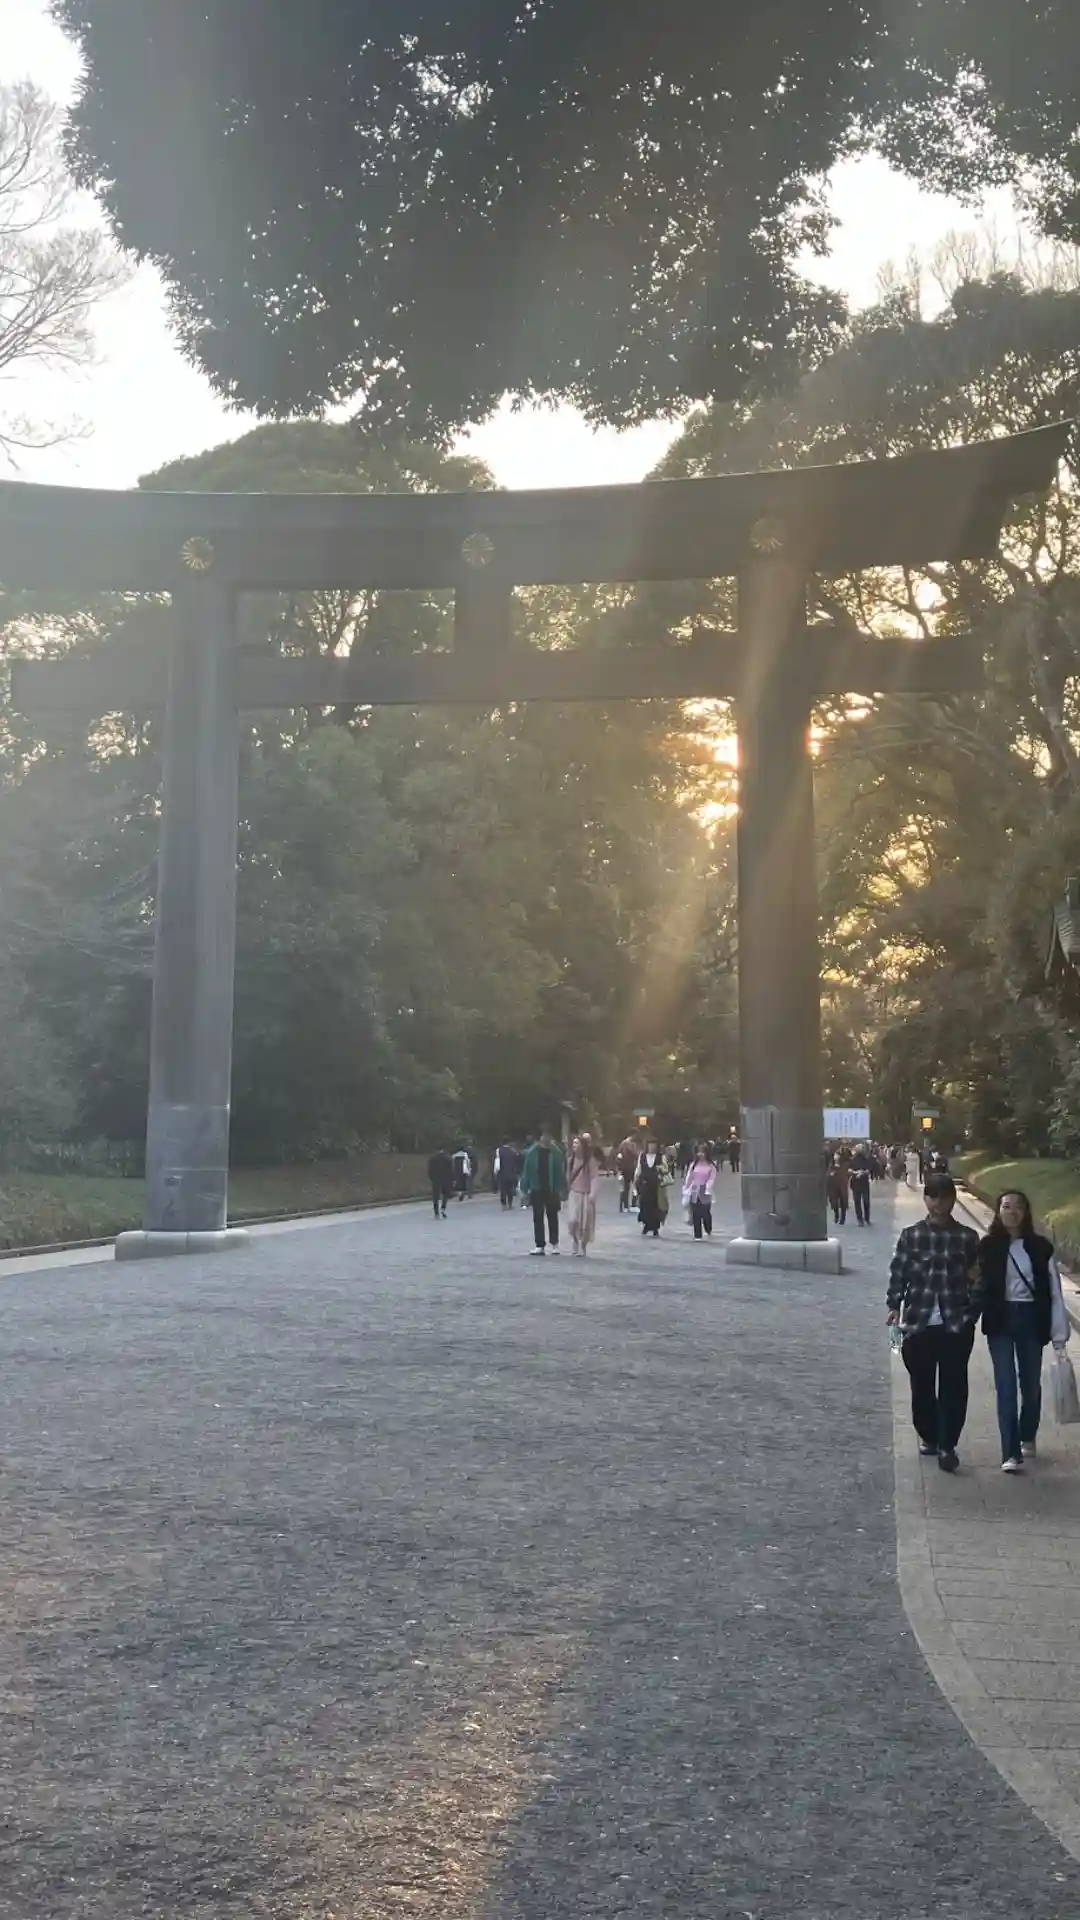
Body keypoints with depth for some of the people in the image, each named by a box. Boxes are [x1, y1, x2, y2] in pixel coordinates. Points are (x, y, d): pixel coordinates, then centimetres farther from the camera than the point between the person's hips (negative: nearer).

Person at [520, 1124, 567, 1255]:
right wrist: (525, 1189, -4)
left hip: (552, 1190, -1)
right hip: (537, 1190, 1)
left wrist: (562, 1190, -9)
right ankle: (539, 1245, 9)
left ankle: (554, 1244, 24)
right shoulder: (533, 1152, -4)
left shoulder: (556, 1152, -5)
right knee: (538, 1218, 4)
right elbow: (527, 1171, -1)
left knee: (552, 1217, 11)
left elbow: (561, 1172, -5)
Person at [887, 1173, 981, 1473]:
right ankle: (928, 1436, 28)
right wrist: (894, 1306, -6)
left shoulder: (967, 1237, 3)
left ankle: (947, 1446, 5)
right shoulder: (911, 1235, 2)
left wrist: (976, 1277, -6)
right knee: (922, 1385, 10)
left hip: (957, 1324, -1)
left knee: (953, 1386, -2)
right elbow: (898, 1273, 2)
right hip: (918, 1322, 1)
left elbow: (977, 1278, 13)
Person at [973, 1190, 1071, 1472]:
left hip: (1031, 1319, 1)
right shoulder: (988, 1246, -2)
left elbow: (1054, 1292, -1)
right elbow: (983, 1285, 2)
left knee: (1031, 1384, 14)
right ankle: (1011, 1453, -5)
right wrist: (974, 1308, -18)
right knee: (1006, 1386, -5)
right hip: (1000, 1320, -1)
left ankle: (1027, 1438, 37)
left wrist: (1059, 1335, -3)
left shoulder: (1041, 1247, -2)